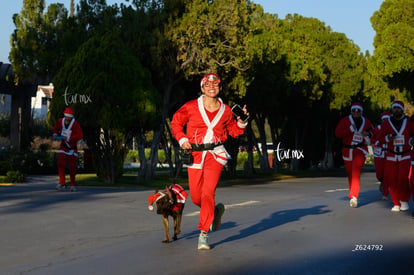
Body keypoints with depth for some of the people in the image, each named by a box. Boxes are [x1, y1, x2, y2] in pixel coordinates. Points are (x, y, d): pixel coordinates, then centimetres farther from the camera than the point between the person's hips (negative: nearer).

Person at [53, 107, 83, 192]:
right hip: (63, 147, 3)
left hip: (72, 148, -2)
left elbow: (80, 135, -25)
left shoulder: (75, 124, -18)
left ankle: (73, 185, 14)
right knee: (60, 164, -12)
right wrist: (55, 134, -3)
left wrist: (68, 138, -30)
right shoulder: (60, 121, -6)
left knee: (72, 167, 2)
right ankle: (62, 183, -2)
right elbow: (56, 127, 17)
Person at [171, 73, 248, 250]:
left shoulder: (225, 110, 6)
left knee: (208, 192, -17)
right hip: (195, 154, 1)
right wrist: (182, 139, -2)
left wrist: (241, 123, 1)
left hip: (215, 154, -1)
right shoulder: (191, 107, 0)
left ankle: (203, 234, -10)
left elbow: (233, 131, 20)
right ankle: (216, 210, 39)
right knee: (196, 197, 5)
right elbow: (176, 122, 12)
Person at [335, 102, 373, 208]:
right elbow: (337, 133, -11)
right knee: (350, 174, 9)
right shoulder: (345, 120, -2)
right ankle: (353, 195, 26)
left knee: (356, 172, -19)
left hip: (360, 150, -1)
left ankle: (353, 197, -27)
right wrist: (350, 129, -22)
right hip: (347, 151, 1)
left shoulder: (366, 121, 7)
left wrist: (368, 134, 3)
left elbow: (371, 129, 26)